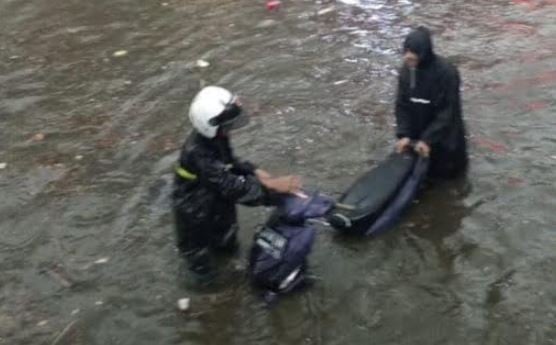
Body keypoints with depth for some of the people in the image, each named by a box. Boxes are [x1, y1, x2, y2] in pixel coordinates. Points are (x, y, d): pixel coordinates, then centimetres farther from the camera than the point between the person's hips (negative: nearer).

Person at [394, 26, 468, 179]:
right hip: (417, 133, 4)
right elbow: (402, 105, -4)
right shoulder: (406, 70, -8)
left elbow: (447, 112, -22)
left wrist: (428, 139, -24)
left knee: (447, 171, 10)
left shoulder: (446, 72, -25)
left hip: (443, 135, -4)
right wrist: (403, 134, -15)